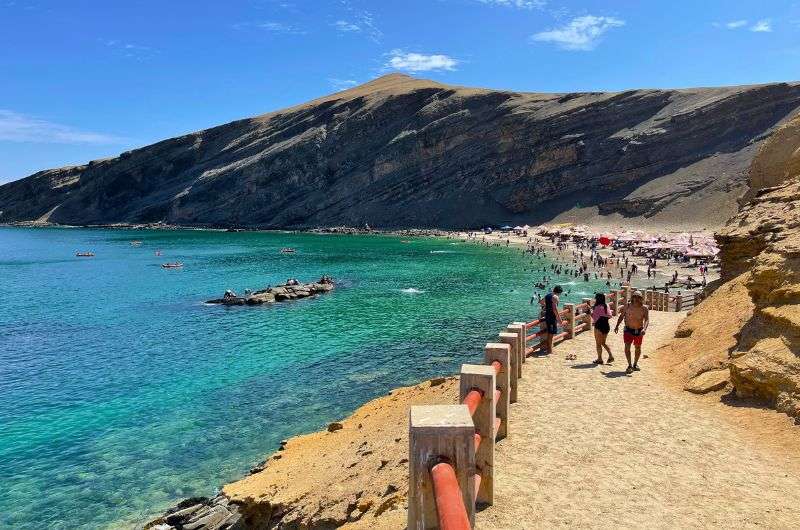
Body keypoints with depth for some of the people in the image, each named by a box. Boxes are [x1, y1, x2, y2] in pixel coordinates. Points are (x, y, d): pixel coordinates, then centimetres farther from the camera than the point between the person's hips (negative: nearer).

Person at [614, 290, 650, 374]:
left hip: (639, 331, 1)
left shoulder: (644, 308, -8)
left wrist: (644, 329, -34)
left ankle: (635, 364, 33)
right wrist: (617, 326, -2)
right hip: (628, 330, 0)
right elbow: (621, 316, 6)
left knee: (638, 348, 14)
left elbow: (647, 320, -17)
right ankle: (629, 365, -8)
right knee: (627, 347, -14)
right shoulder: (627, 306, -4)